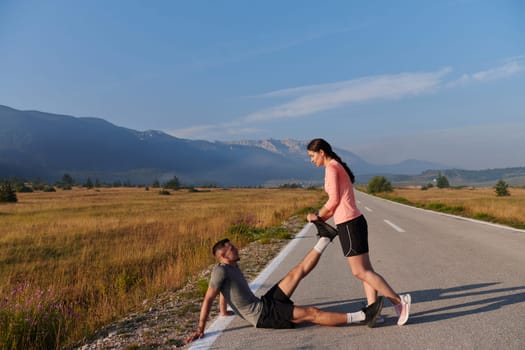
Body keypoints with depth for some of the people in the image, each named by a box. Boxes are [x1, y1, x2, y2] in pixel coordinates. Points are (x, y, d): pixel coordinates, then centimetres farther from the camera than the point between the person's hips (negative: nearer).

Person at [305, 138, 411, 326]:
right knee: (365, 270, 9)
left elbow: (334, 200, -13)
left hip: (349, 224, -10)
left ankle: (399, 300, -1)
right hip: (354, 222, 10)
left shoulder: (331, 168, -10)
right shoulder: (339, 167, 19)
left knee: (360, 271, -4)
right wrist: (322, 218, 10)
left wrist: (317, 216, 0)